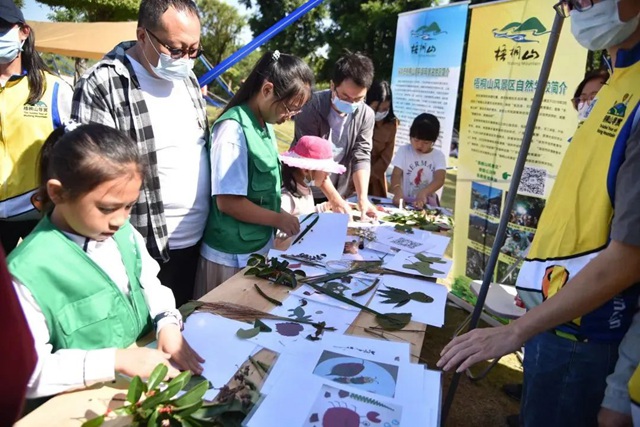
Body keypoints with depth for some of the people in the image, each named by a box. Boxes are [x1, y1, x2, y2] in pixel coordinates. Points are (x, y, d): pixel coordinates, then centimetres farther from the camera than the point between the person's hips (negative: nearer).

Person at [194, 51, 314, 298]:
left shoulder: (266, 126, 7)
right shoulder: (233, 128, -19)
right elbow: (227, 201, -21)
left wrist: (283, 216, 2)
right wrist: (278, 219, -14)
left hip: (261, 247, 8)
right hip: (233, 256, -8)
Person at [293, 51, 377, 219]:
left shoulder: (366, 115, -6)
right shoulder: (312, 107, -18)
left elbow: (361, 157, -8)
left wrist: (363, 198, -21)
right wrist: (334, 199, -25)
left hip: (340, 195, 3)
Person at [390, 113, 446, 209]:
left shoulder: (438, 156, 4)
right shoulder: (403, 151, 4)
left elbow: (439, 179, -10)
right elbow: (396, 175, -6)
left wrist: (423, 193, -30)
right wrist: (397, 191, -28)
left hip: (428, 204, 0)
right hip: (405, 202, 0)